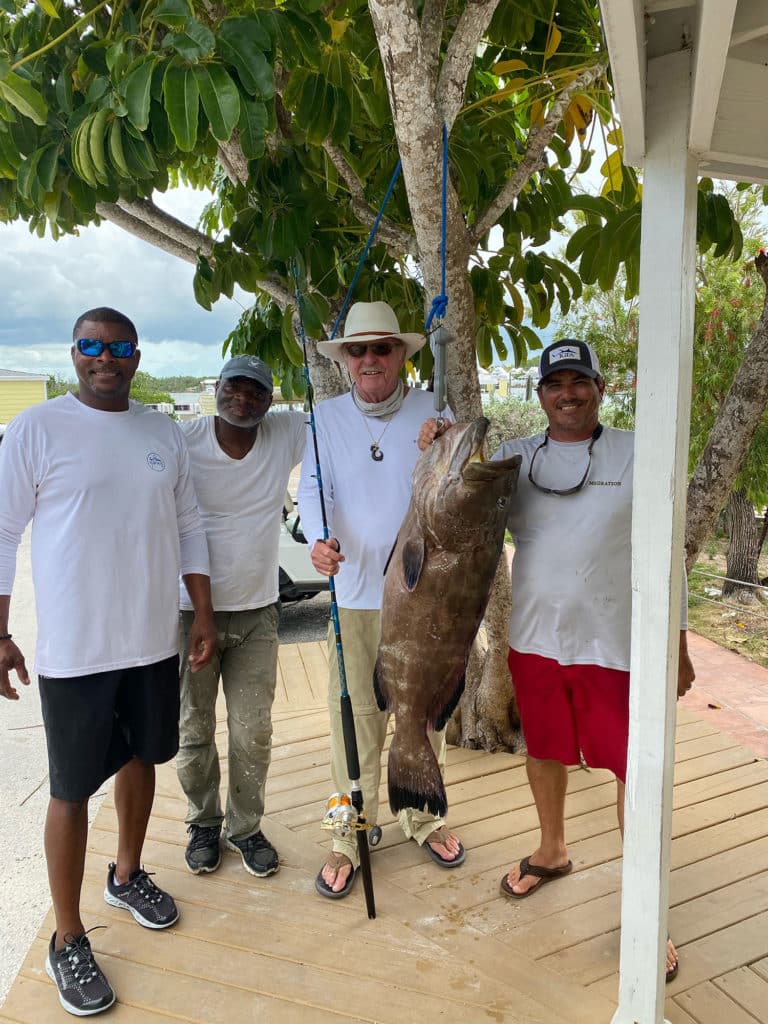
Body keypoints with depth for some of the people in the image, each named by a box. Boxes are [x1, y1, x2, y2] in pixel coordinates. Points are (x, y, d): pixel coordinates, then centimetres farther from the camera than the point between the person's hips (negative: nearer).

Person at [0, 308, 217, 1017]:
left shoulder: (165, 433, 4)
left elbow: (188, 526, 9)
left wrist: (204, 614, 7)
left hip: (155, 641, 5)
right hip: (73, 651, -4)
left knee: (140, 758, 20)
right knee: (73, 791, 6)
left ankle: (127, 874, 45)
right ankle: (68, 940, 24)